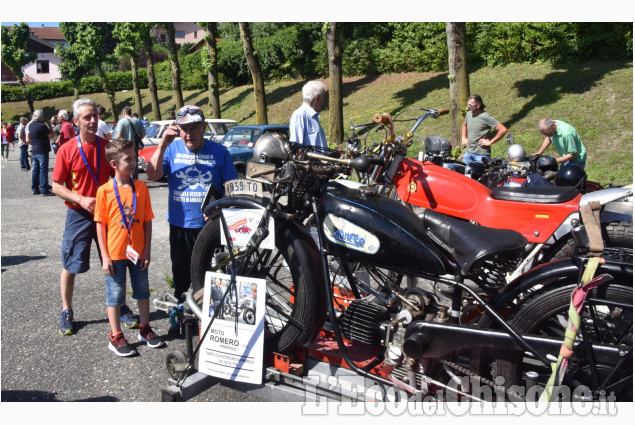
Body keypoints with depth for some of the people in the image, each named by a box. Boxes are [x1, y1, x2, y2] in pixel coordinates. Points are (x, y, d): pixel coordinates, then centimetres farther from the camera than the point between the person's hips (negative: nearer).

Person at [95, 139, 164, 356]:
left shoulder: (141, 187, -2)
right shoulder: (104, 191, -10)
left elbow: (148, 221, 1)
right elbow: (100, 224, -6)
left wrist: (147, 251, -2)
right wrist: (104, 256, -8)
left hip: (137, 252, 3)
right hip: (115, 253, -3)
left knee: (142, 291, 16)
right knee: (114, 295, 8)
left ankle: (145, 329, 33)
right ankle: (116, 337, 21)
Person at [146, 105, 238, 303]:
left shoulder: (219, 151, -1)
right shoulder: (172, 149, 3)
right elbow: (153, 175, -10)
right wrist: (163, 143, -18)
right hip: (179, 226, 2)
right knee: (181, 276, 16)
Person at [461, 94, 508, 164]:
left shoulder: (486, 117, -16)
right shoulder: (468, 114, 6)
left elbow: (503, 130, -21)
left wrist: (490, 142, -16)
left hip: (481, 154, -7)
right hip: (468, 152, 7)